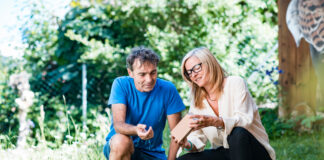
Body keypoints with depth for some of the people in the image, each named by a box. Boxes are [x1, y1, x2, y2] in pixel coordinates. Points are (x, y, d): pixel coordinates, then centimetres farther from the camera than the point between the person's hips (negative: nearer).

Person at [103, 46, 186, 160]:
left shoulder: (168, 89, -9)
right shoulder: (121, 84, -12)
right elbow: (118, 125, -23)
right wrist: (136, 130, -45)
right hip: (116, 147, 0)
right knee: (121, 139, -35)